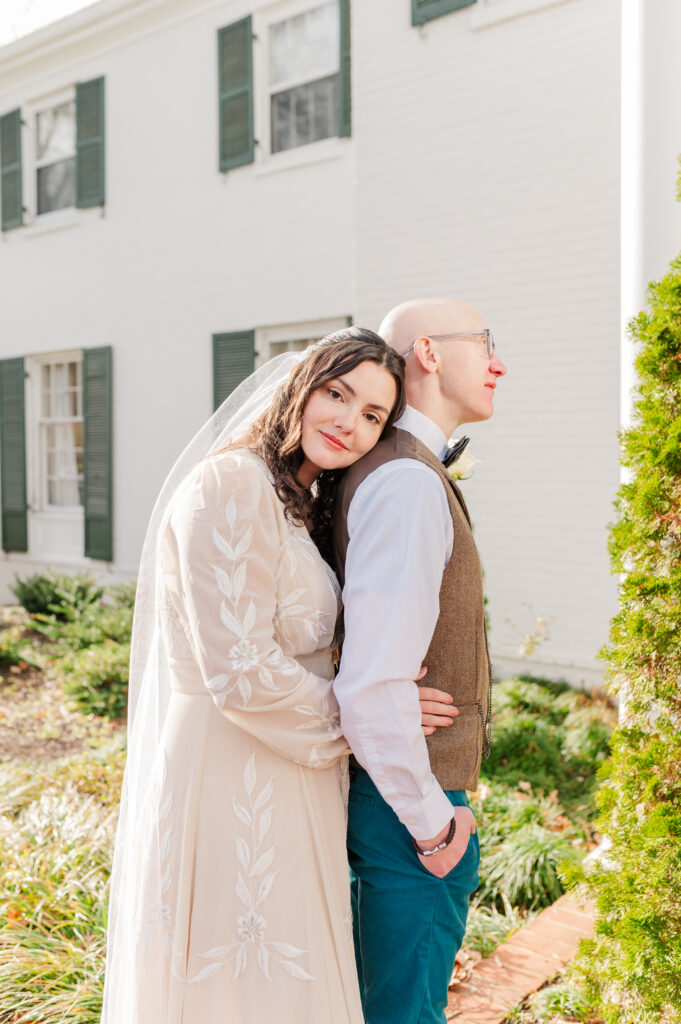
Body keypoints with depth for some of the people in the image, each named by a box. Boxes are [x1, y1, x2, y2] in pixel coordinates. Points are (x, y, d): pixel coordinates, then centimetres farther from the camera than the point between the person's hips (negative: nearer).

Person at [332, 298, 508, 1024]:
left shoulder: (366, 477, 8)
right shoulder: (411, 483, -23)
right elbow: (373, 687, -31)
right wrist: (433, 821, -17)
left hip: (384, 785, 9)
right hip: (409, 800, -9)